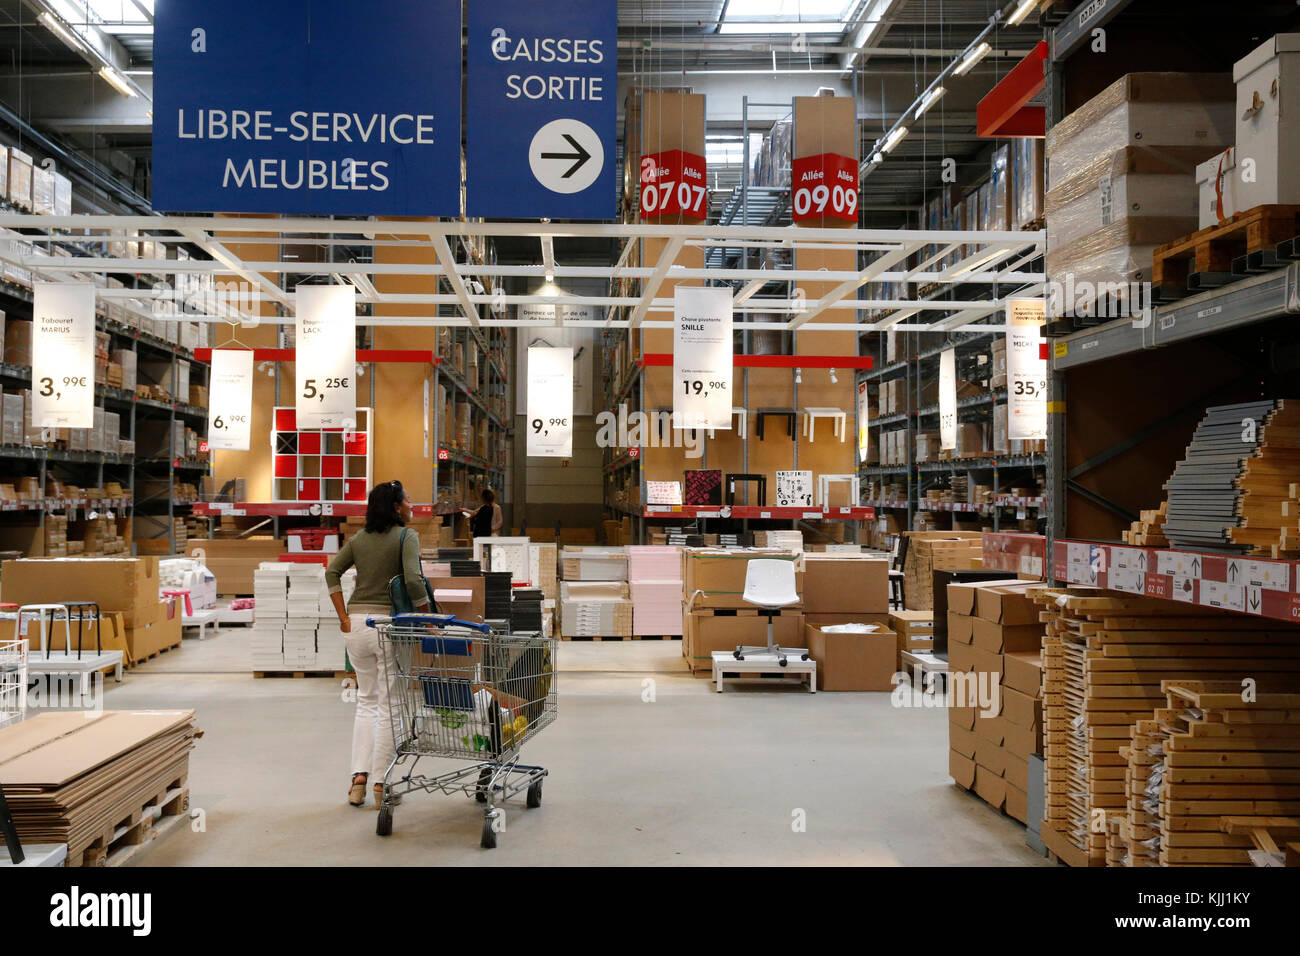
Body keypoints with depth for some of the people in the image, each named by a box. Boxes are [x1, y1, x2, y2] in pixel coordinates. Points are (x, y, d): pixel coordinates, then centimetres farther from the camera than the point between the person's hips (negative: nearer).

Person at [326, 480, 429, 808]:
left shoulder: (359, 538, 11)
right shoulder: (407, 537, -6)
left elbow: (332, 572, 3)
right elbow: (413, 580, -18)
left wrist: (343, 616, 2)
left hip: (357, 622, 5)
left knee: (366, 700, 17)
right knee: (388, 706, 5)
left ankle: (359, 777, 9)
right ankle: (381, 783, 9)